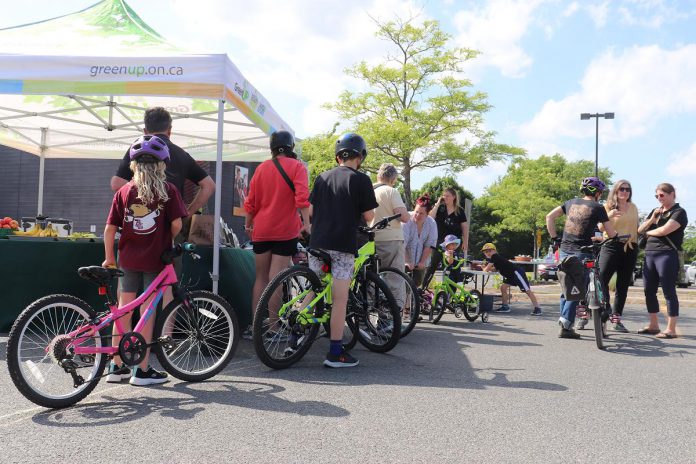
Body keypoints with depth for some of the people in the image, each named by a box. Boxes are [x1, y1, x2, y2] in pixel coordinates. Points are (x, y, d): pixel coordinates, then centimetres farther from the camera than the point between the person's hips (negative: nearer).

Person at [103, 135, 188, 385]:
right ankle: (143, 370, 8)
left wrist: (109, 258, 12)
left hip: (128, 259, 3)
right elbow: (176, 225, -9)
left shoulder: (124, 191, 3)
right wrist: (169, 242, 11)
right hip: (155, 260, -3)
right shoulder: (167, 190, -4)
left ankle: (116, 367, 19)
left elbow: (110, 229, 2)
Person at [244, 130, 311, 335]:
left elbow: (251, 201, 10)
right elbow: (302, 197, -15)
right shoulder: (296, 166, -2)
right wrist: (306, 223, -14)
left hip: (261, 231, 4)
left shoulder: (262, 167, 8)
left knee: (261, 278, 12)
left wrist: (248, 225, 22)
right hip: (285, 230, -4)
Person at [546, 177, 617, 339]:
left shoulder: (571, 202, 11)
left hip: (565, 251, 5)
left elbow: (549, 217, 8)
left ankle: (564, 323, 18)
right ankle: (566, 326, -3)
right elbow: (611, 234, 1)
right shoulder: (598, 208, -2)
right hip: (582, 253, -5)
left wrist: (554, 237, 11)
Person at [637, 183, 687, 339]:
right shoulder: (656, 211, 20)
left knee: (669, 292, -5)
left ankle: (671, 329, -2)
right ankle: (653, 325, 19)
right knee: (649, 291, 9)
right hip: (650, 254, 7)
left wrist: (648, 232, 2)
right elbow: (640, 230, 14)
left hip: (667, 254, -7)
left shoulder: (679, 212, -2)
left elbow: (664, 230, -15)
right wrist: (652, 219, -2)